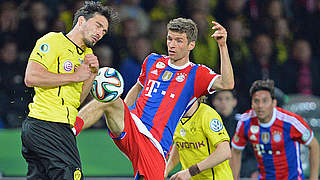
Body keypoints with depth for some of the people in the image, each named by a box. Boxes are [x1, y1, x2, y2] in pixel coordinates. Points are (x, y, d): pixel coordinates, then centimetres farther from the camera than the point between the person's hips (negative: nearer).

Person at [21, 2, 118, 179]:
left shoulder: (87, 53, 22)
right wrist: (75, 76, -11)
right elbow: (31, 77, -16)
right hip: (46, 124, -9)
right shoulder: (53, 40, -3)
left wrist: (92, 74, 2)